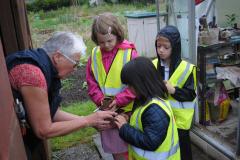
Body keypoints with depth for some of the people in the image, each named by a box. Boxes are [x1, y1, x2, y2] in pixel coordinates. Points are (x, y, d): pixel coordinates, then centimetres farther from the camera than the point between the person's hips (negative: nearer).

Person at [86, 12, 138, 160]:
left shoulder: (130, 53, -14)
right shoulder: (95, 55, -1)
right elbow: (91, 82, 5)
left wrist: (119, 100, -18)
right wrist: (100, 99, -11)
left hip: (127, 110, -3)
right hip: (107, 111, 4)